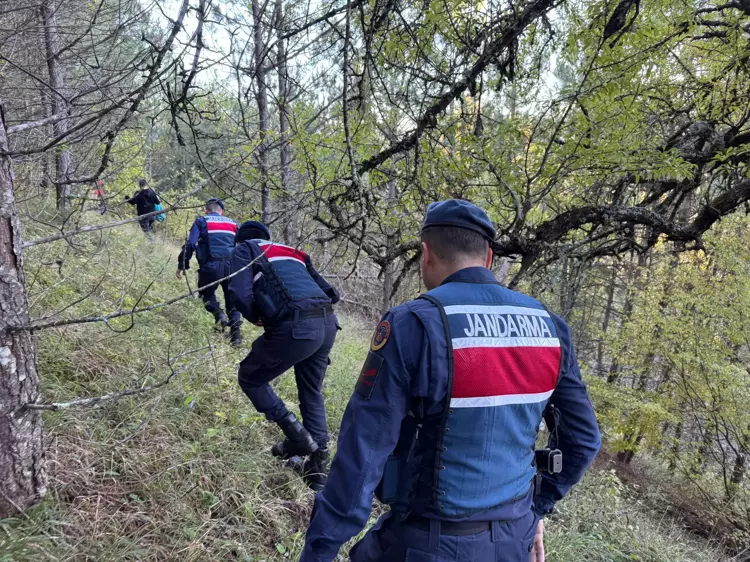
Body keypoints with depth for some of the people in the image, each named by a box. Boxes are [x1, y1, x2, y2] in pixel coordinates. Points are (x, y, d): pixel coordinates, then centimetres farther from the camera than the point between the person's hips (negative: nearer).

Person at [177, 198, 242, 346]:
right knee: (232, 297, 14)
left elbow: (190, 244, -2)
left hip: (211, 265, -2)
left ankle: (218, 314, -5)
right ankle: (235, 328, 2)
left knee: (207, 292, 20)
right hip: (232, 265, 2)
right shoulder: (232, 223, 19)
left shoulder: (201, 221, 9)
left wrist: (182, 265, 3)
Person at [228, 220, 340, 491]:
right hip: (328, 322, 7)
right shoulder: (291, 252, 32)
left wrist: (257, 318, 14)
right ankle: (318, 466, 27)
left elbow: (240, 293, -4)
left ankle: (298, 437, 13)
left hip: (296, 326, -6)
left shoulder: (243, 249, 15)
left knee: (250, 378, 17)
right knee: (311, 393, 24)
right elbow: (328, 292, 25)